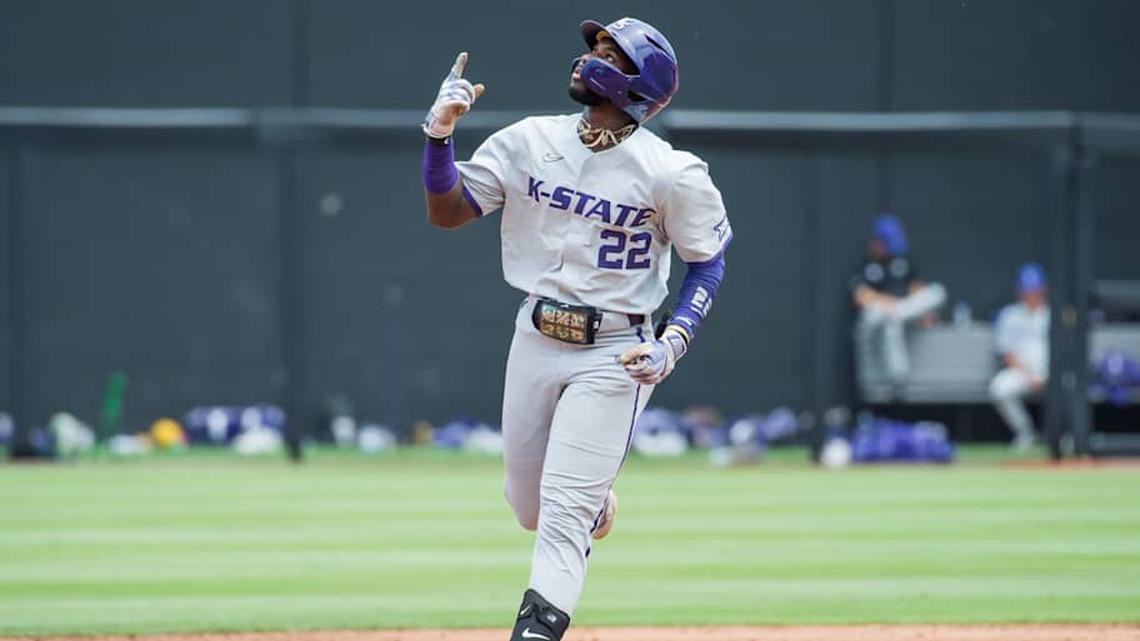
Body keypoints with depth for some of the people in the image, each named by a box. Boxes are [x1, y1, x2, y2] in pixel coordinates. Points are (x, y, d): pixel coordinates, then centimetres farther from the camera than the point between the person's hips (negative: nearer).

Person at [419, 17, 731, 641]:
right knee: (528, 507, 16)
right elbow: (445, 212, 1)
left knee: (562, 512, -13)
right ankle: (595, 505, 49)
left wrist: (673, 344, -14)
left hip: (614, 354, -5)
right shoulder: (528, 141, -2)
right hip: (535, 338, 5)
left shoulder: (672, 173, -13)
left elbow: (709, 259, -2)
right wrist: (439, 131, -14)